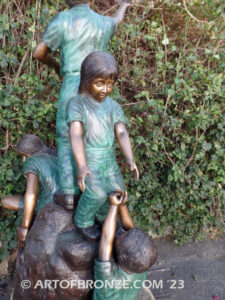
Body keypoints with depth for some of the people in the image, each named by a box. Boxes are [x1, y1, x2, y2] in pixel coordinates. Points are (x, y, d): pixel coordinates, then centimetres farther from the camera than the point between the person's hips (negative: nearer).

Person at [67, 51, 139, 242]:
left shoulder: (113, 106, 1)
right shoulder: (77, 103, -13)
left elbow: (122, 133, -9)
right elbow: (75, 134, -24)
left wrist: (130, 160, -24)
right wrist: (82, 166, -37)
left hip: (109, 157, 5)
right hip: (88, 158, -5)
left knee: (118, 191, 0)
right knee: (97, 193, -21)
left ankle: (104, 215, 32)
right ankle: (83, 220, 9)